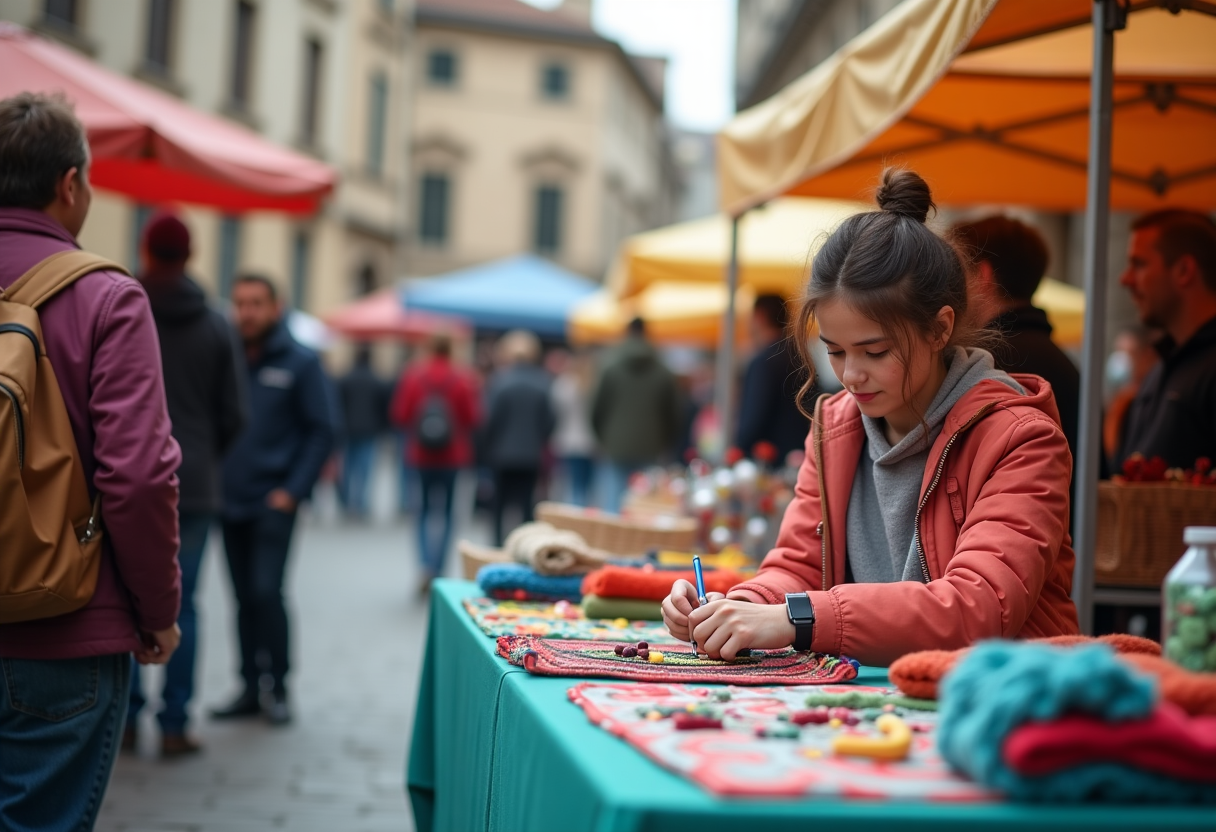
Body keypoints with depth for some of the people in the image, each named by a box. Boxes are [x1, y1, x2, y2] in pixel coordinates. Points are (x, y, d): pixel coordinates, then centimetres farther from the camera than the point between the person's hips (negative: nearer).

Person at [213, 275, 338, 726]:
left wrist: (294, 490, -10)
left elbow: (323, 430, -3)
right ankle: (250, 687, 18)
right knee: (244, 597, 9)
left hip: (273, 502, -4)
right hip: (230, 502, 4)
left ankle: (278, 686, 3)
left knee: (266, 591, -11)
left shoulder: (299, 363, -3)